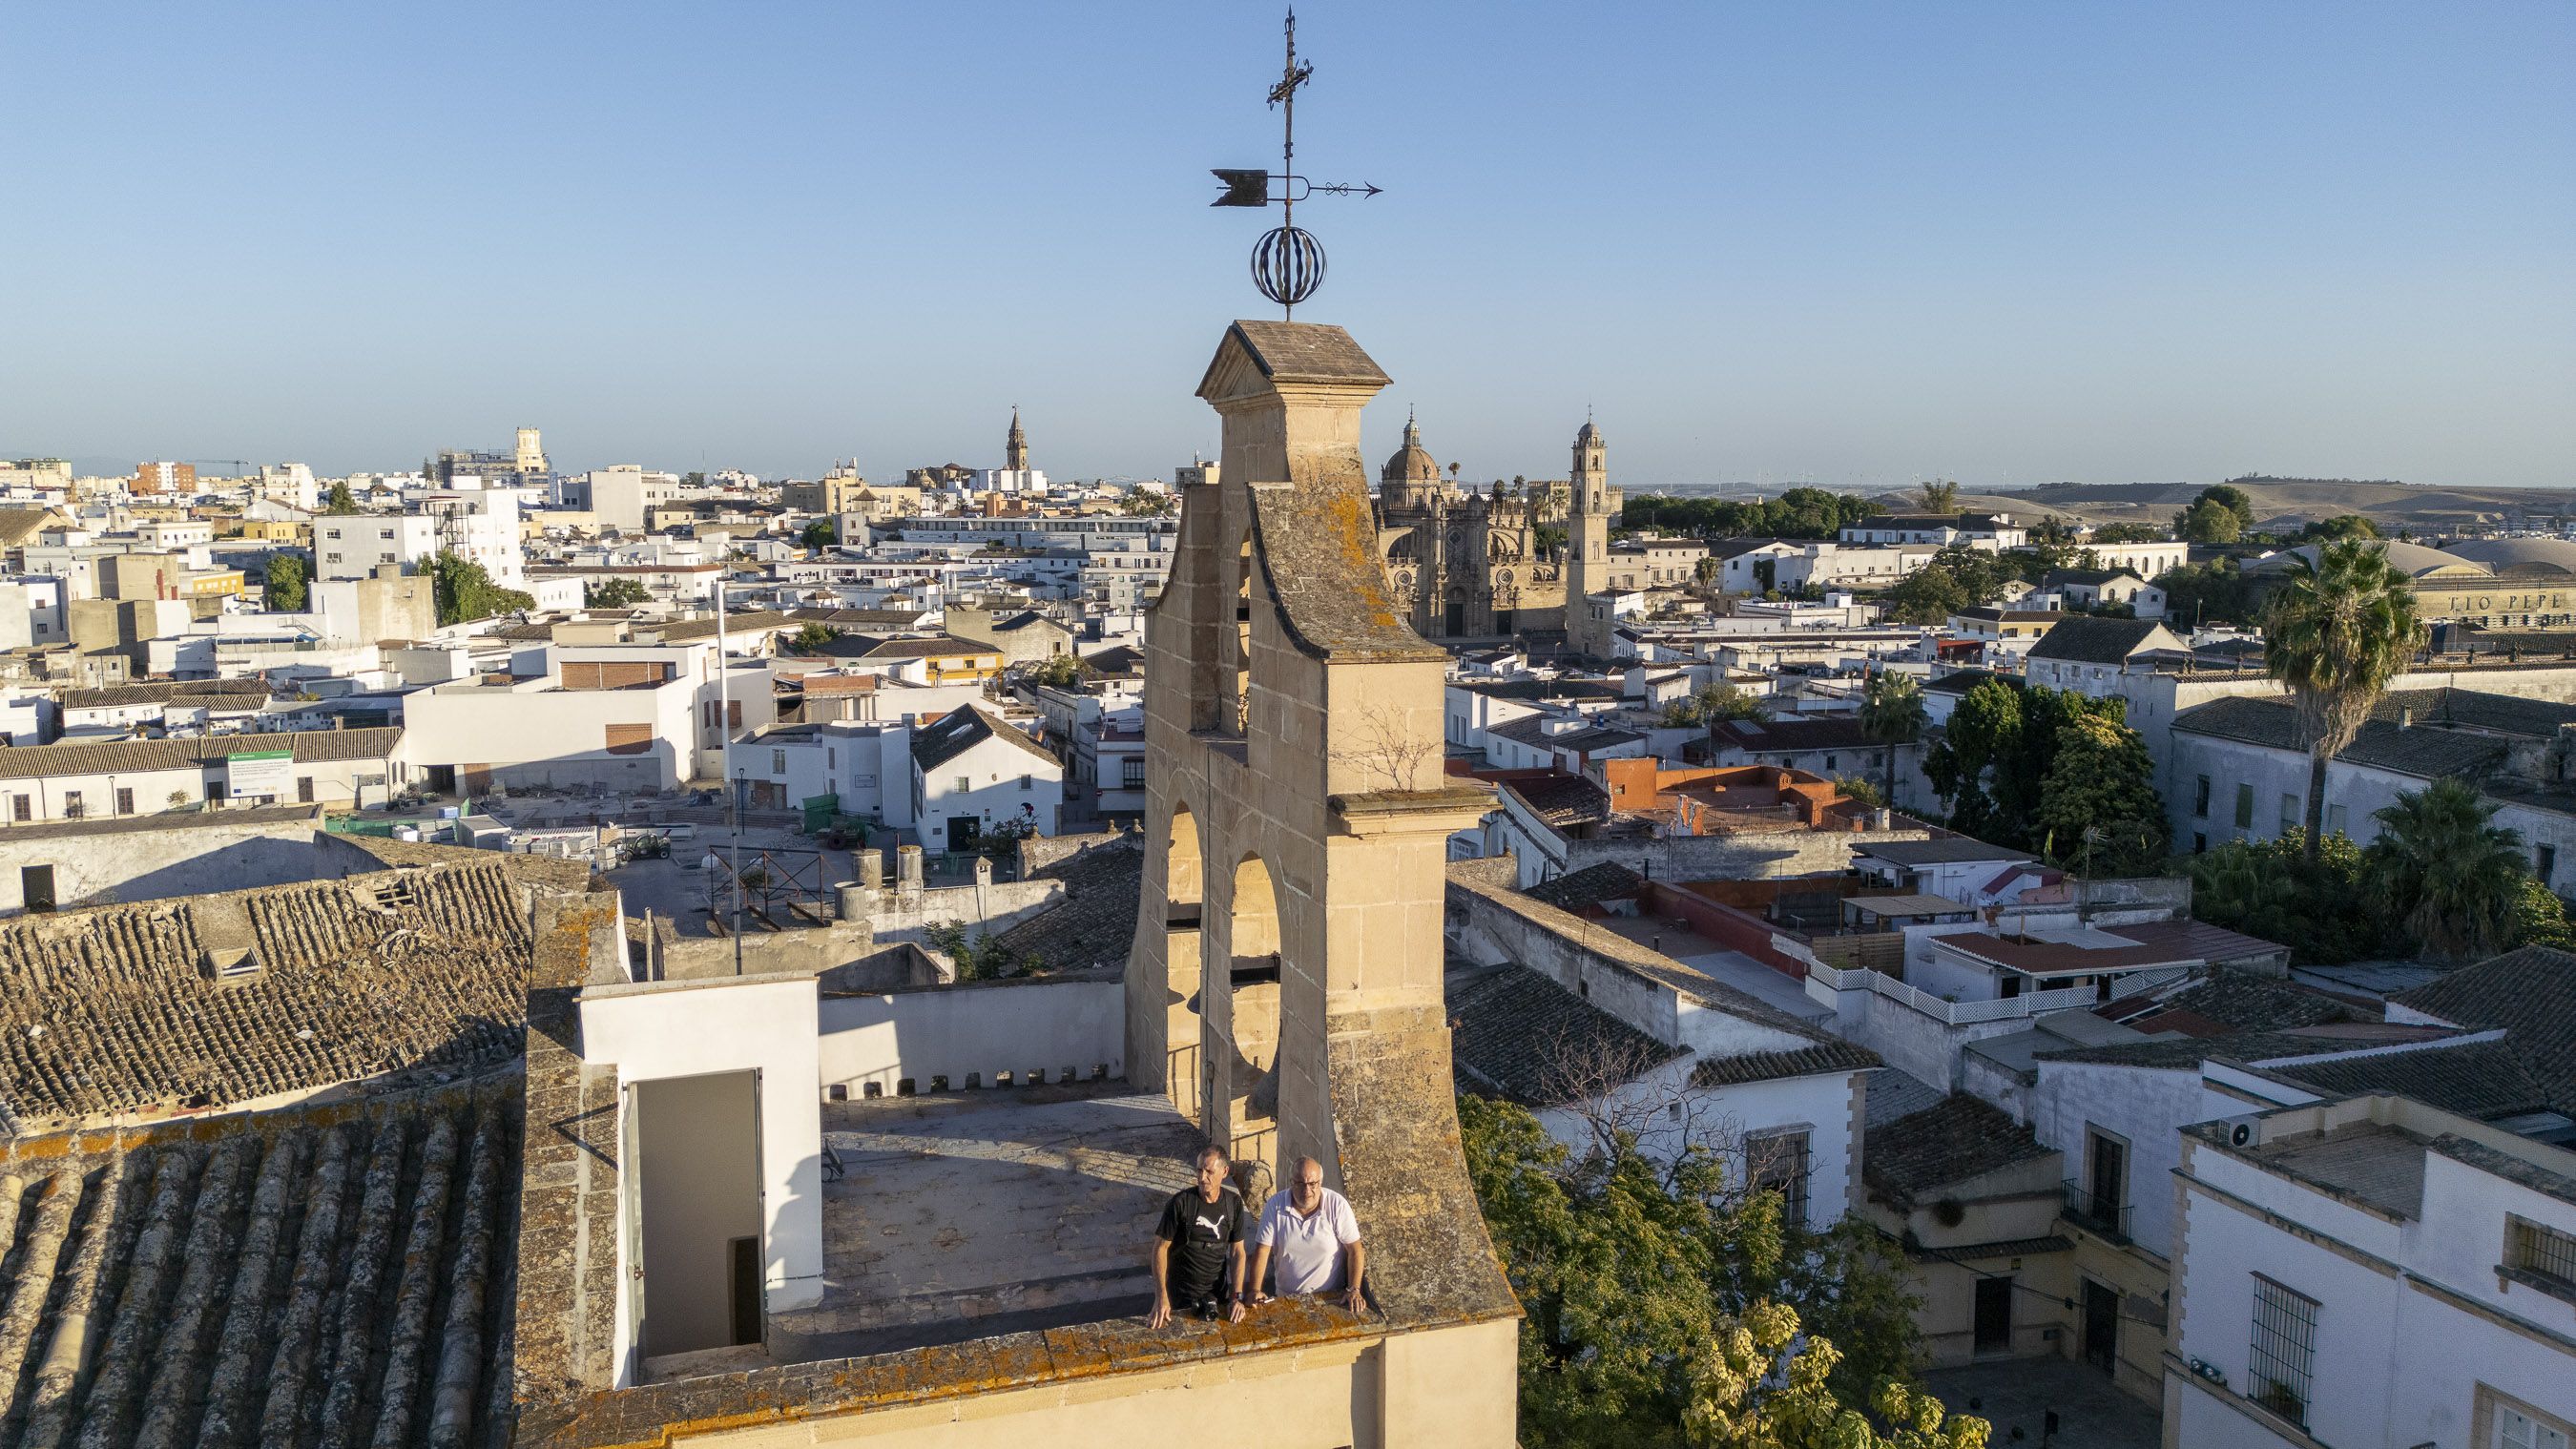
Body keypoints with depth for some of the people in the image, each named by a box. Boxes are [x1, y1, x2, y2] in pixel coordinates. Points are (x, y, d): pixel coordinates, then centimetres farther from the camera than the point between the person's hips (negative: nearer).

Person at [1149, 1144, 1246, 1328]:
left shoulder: (1234, 1203, -7)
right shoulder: (1181, 1202, -18)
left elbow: (1237, 1251, -2)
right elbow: (1161, 1247, -14)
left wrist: (1237, 1297, -11)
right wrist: (1161, 1297, -21)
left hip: (1218, 1292, 3)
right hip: (1181, 1295, -3)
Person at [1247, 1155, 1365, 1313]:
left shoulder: (1337, 1205, -10)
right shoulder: (1275, 1205, -7)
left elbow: (1354, 1250, -5)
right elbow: (1262, 1250, -5)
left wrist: (1353, 1290, -12)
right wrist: (1255, 1291, -13)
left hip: (1331, 1295, -1)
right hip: (1287, 1297, 1)